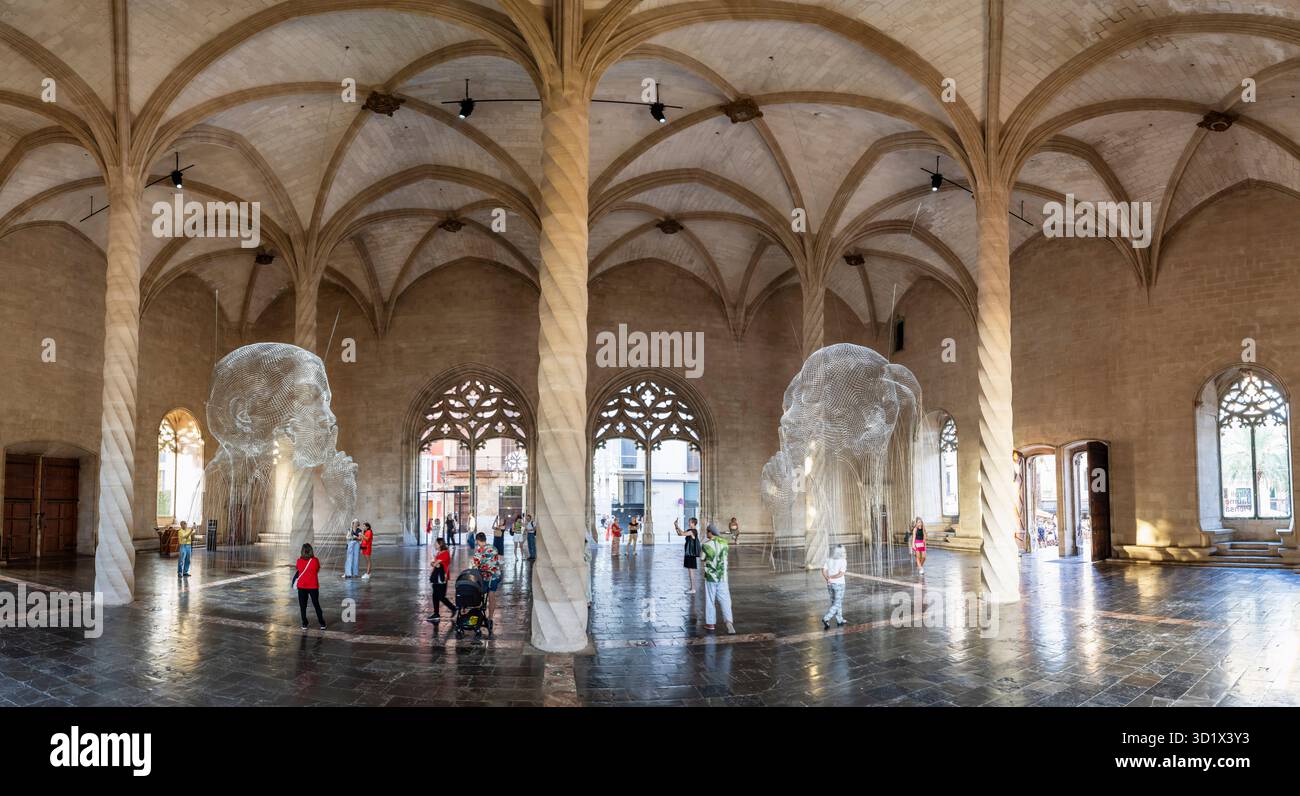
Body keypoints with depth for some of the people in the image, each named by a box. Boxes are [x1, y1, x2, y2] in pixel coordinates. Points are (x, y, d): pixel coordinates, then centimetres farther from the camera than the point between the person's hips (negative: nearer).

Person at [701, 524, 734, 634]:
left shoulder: (706, 545, -12)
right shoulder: (724, 543, -3)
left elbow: (703, 559, -1)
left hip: (710, 577, -2)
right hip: (722, 576, 2)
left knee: (710, 601, 11)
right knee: (725, 600, 4)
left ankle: (710, 623, 19)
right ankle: (728, 621, -12)